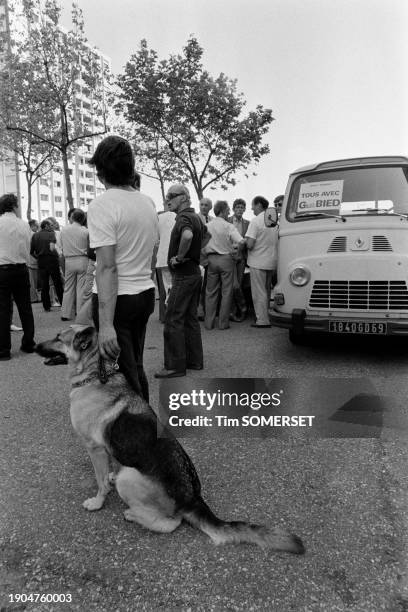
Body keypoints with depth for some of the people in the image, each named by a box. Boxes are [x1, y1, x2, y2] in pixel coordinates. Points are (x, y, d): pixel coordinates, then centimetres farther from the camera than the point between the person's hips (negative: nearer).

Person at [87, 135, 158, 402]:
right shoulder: (148, 203, 8)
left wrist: (106, 325, -24)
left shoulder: (102, 205, -14)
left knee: (123, 373, 3)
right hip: (146, 293, 8)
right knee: (136, 367, 21)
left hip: (117, 299, -7)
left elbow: (107, 267, -22)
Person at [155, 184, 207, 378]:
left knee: (173, 320, -5)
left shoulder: (184, 218, -16)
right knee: (190, 318, 14)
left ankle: (175, 366, -1)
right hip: (195, 271, 10)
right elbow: (206, 234, 34)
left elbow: (187, 236, -39)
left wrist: (179, 256, -24)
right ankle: (195, 360, 21)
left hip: (184, 274, -10)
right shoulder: (196, 217, 15)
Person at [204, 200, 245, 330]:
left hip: (211, 259, 4)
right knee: (226, 292, 5)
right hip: (226, 259, -4)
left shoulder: (207, 226, 3)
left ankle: (209, 323, 13)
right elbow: (241, 242, -18)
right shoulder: (228, 226, -9)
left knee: (211, 292, 10)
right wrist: (234, 246, 3)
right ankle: (223, 323, 7)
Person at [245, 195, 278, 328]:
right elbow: (276, 241, 15)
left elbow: (250, 244, -20)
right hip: (271, 261, 7)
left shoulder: (255, 221, -14)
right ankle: (267, 315, 25)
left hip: (258, 262, -7)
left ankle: (262, 320, 3)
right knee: (267, 291, 17)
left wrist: (245, 244, 0)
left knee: (259, 292, 0)